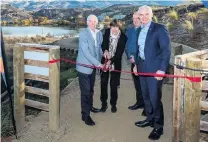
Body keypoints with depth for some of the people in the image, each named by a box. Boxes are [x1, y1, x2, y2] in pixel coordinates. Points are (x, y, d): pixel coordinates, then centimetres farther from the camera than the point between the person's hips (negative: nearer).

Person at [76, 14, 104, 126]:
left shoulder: (99, 33, 4)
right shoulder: (83, 34, -15)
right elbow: (86, 52, -21)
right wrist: (98, 64, -23)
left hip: (93, 66, 6)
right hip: (84, 66, -6)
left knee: (90, 89, 20)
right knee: (85, 91, -3)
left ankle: (89, 106, 40)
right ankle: (85, 115, 7)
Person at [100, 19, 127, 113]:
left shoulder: (123, 37, -15)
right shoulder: (107, 31, -7)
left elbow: (120, 52, -15)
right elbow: (103, 43, 1)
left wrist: (111, 61, -25)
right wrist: (105, 50, -20)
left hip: (115, 62, -2)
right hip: (105, 61, 3)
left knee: (114, 84, 4)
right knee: (103, 83, 6)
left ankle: (113, 104, 20)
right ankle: (104, 103, 20)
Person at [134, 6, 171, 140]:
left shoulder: (160, 28, -10)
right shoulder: (140, 30, 12)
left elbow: (166, 49, -15)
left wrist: (162, 69, -20)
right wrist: (137, 64, 14)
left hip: (155, 68, -7)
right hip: (143, 67, 7)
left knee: (155, 98, -4)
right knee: (146, 96, 16)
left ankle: (158, 126, 9)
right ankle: (150, 119, 32)